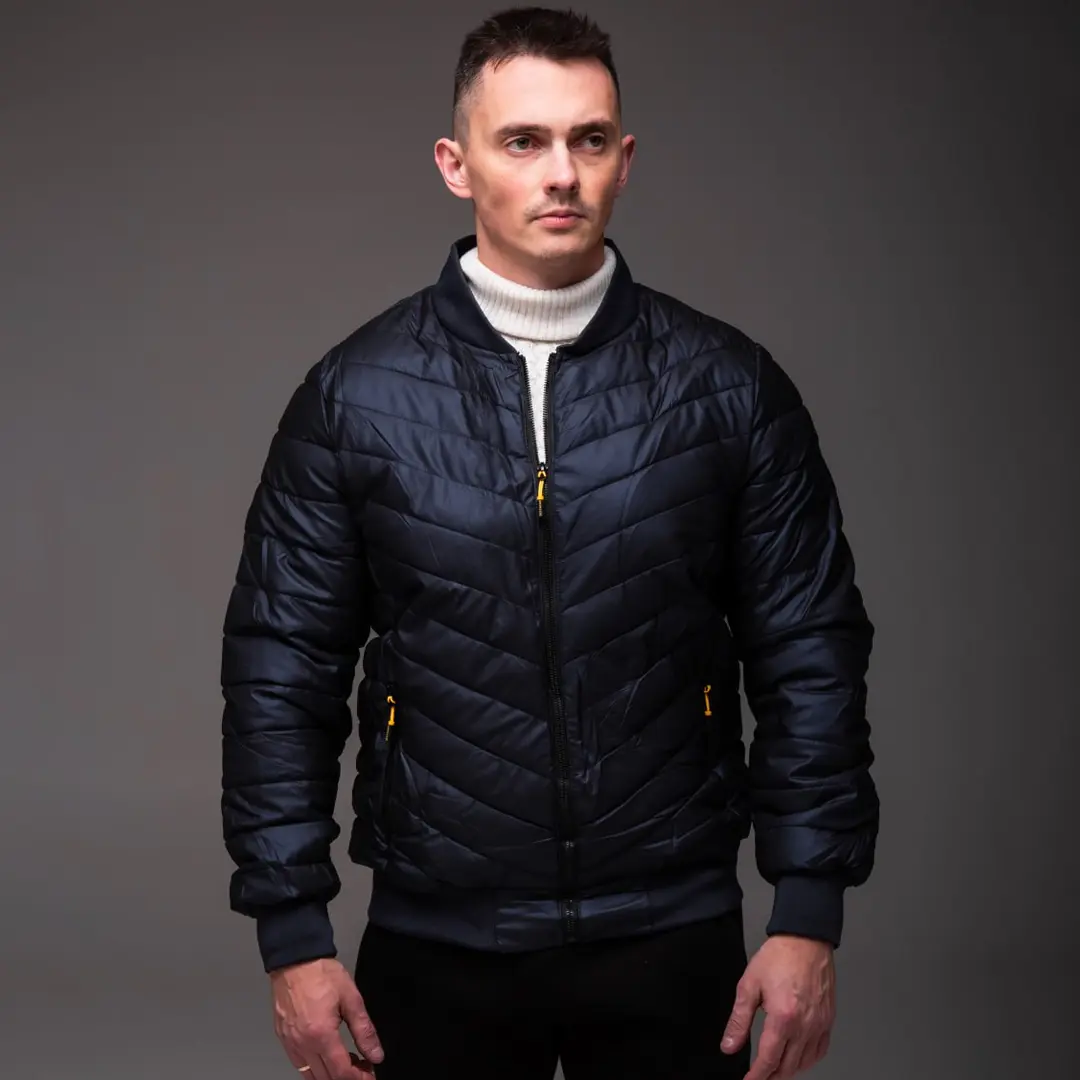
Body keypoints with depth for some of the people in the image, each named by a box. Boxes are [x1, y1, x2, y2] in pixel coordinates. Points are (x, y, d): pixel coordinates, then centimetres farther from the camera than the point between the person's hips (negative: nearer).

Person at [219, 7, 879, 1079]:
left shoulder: (730, 386, -1)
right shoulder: (354, 395, -2)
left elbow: (812, 657, 1)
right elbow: (282, 670, 1)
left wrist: (808, 917, -3)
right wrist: (291, 935, -2)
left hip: (674, 943, 0)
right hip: (436, 945, 0)